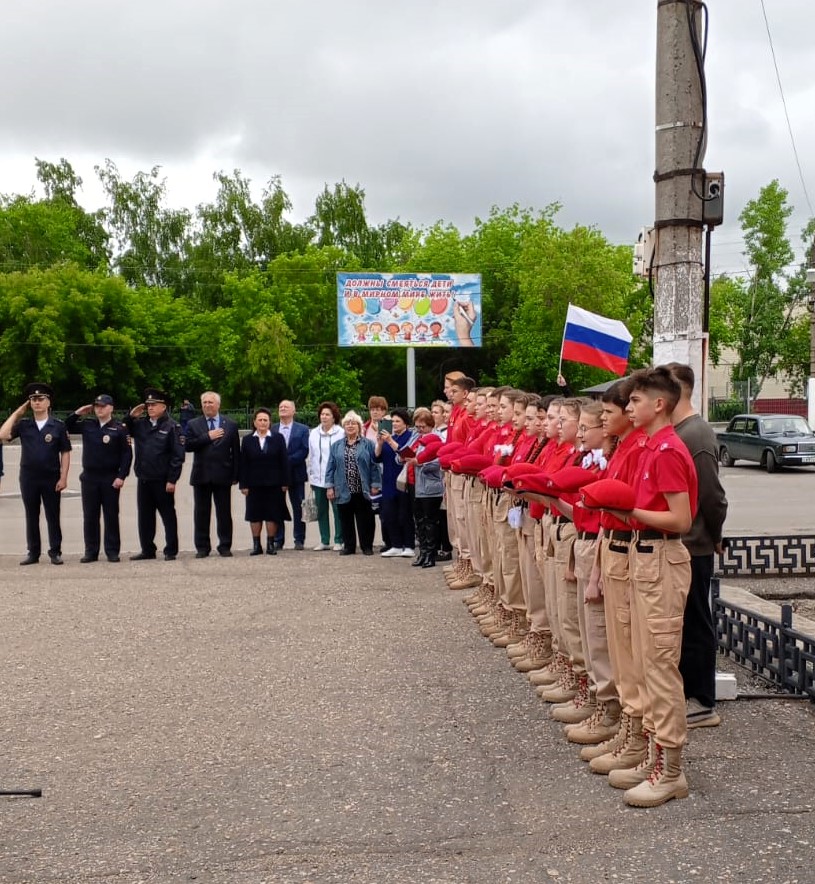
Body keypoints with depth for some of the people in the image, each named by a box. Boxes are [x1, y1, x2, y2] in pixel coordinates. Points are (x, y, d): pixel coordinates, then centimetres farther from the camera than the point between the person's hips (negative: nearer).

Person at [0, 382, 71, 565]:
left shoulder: (58, 426, 0)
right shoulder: (23, 425, 5)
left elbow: (65, 453, 1)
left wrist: (63, 477, -7)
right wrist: (16, 413, -3)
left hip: (51, 478, -2)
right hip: (28, 478, 2)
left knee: (52, 517, 3)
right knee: (31, 517, 9)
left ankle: (55, 552, 10)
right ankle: (33, 553, 17)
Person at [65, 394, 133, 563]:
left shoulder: (120, 428, -5)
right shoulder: (87, 425, 7)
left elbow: (127, 454, -7)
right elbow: (66, 427, 18)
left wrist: (121, 476, -13)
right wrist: (77, 414, 3)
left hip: (110, 479, -4)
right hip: (89, 478, 4)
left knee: (111, 516, 4)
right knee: (90, 516, 7)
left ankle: (112, 552, 11)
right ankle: (91, 552, 15)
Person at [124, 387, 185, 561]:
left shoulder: (171, 427, -6)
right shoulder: (140, 423, 10)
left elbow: (178, 455, -10)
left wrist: (172, 480, -14)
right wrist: (131, 416, 2)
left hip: (162, 481, -5)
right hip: (143, 479, 6)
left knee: (168, 516, 5)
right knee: (145, 517, 12)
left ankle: (171, 551, 12)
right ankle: (147, 550, 23)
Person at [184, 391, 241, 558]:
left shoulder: (230, 425, 6)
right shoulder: (193, 424, 7)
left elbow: (236, 452, 4)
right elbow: (187, 445, -6)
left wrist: (235, 475, -2)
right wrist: (208, 437, -13)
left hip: (223, 475, -1)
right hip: (201, 475, 1)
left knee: (224, 513, 3)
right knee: (201, 513, 5)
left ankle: (225, 546, 11)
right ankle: (202, 547, 13)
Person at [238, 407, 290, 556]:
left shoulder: (278, 438, 4)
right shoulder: (247, 440, 5)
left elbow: (284, 461, 2)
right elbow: (243, 464, 3)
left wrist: (284, 482, -4)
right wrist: (243, 484, -4)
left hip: (273, 484, -1)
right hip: (254, 485, 1)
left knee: (272, 515, 3)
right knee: (254, 515, 4)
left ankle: (270, 544, 12)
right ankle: (256, 545, 12)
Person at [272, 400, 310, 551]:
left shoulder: (302, 429, 4)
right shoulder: (271, 429, 7)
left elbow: (304, 451, -6)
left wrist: (287, 460, -15)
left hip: (295, 474, -1)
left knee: (298, 508, 3)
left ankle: (299, 540, 9)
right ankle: (278, 540, 10)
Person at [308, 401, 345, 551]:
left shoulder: (341, 433, -6)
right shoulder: (314, 433, 10)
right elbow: (311, 456, 15)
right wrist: (310, 476, 12)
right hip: (318, 479, 5)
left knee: (338, 510, -1)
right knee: (321, 511, 10)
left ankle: (338, 541, 8)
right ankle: (324, 541, 18)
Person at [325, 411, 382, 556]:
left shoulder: (367, 444, 3)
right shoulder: (336, 446, 11)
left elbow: (374, 465, 0)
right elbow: (331, 467, 9)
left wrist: (375, 485, -5)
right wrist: (329, 486, 3)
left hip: (362, 490, -2)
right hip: (343, 491, 3)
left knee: (364, 520, 2)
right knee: (346, 520, 8)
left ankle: (366, 546, 12)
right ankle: (348, 546, 17)